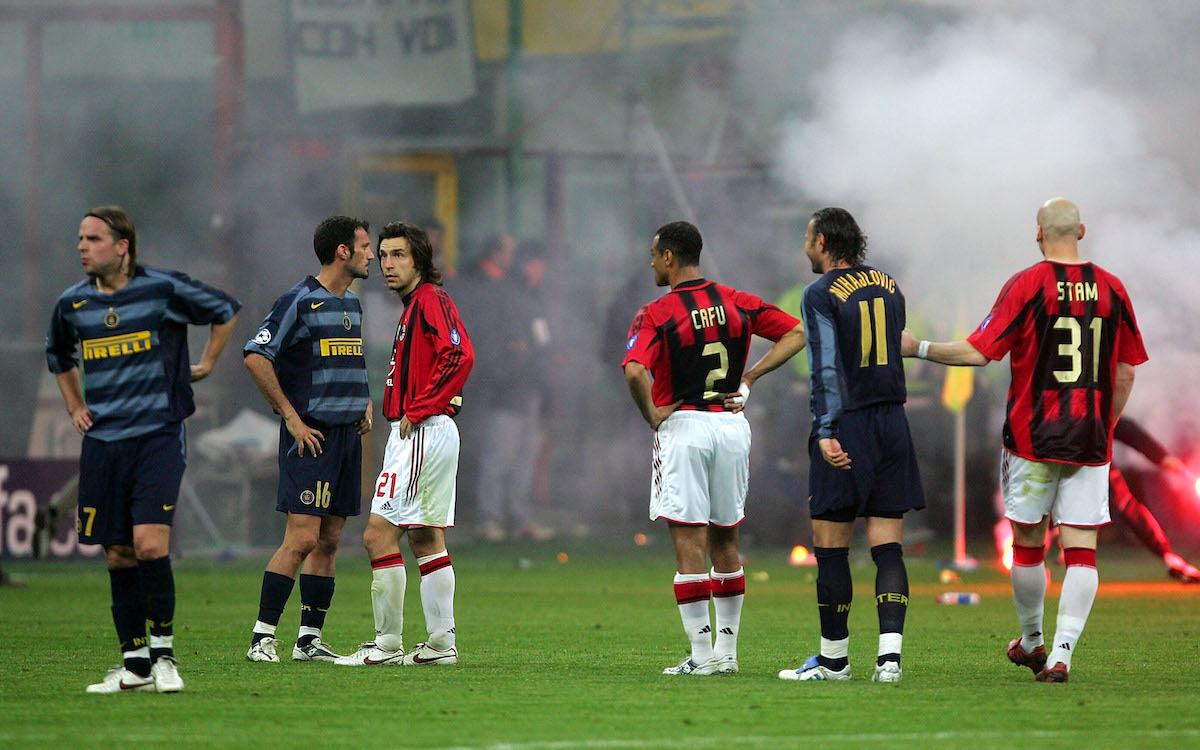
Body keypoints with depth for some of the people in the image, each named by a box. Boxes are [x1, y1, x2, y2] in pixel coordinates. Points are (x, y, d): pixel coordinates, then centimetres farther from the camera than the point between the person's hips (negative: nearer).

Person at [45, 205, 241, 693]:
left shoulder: (163, 288, -7)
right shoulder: (72, 303, 5)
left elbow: (226, 310, 9)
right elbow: (58, 355, 27)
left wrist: (206, 365, 12)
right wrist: (75, 407, 18)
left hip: (159, 436, -4)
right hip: (103, 441, 4)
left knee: (150, 544, -17)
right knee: (118, 556, 4)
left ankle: (164, 653, -4)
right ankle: (134, 664, 11)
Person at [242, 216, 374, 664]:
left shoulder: (351, 304, 17)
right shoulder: (299, 302, -10)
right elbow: (255, 357, -15)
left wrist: (364, 405, 15)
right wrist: (292, 419, -14)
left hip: (347, 435, 8)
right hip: (311, 437, -8)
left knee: (328, 542, 7)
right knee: (302, 539, -13)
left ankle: (309, 639, 11)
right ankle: (261, 638, -10)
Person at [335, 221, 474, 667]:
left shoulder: (431, 299, -11)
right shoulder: (415, 305, 19)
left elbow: (459, 356, -25)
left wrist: (418, 411, -20)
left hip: (423, 431, -11)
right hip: (417, 433, 11)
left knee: (378, 535, -12)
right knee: (427, 541, 12)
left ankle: (388, 644, -10)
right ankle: (441, 644, 15)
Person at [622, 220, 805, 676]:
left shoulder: (656, 314, -10)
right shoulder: (737, 303, 6)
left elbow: (635, 371, -25)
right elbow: (795, 334, 9)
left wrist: (651, 415, -10)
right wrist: (749, 378, 6)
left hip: (683, 428, -5)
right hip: (733, 427, 5)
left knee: (689, 543, -3)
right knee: (725, 542, 14)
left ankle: (702, 654, -6)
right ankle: (727, 650, 17)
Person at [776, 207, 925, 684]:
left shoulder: (821, 295, -7)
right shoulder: (889, 286, 12)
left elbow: (825, 369, -15)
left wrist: (826, 433, -18)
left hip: (847, 429, -6)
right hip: (893, 422, 6)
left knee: (830, 548, 3)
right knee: (888, 547, 2)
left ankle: (834, 659, 9)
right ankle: (889, 653, -9)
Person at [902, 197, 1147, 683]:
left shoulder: (1026, 285, -7)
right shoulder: (1111, 289, 4)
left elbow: (978, 352, -11)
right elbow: (1126, 373, 10)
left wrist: (918, 348, 2)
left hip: (1032, 437, -2)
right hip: (1091, 442, 2)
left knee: (1027, 541, 14)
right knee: (1081, 548, -1)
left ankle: (1031, 642, 28)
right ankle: (1062, 652, -12)